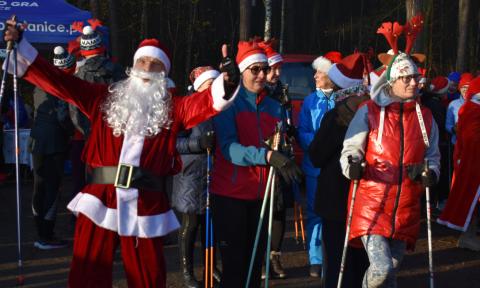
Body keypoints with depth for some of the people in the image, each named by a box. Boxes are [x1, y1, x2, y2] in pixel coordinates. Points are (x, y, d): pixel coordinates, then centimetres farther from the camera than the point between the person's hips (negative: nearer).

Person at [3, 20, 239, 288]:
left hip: (147, 202, 0)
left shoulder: (173, 107, 8)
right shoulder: (104, 97, 11)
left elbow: (205, 102, -8)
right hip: (101, 197, 1)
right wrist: (20, 45, 0)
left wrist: (227, 83, -31)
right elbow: (59, 81, 7)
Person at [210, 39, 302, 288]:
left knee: (255, 263, 10)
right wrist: (269, 156, -35)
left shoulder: (274, 107, 9)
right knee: (234, 264, -2)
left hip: (262, 194, 5)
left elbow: (281, 147, 17)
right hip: (230, 194, -5)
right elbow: (229, 148, -22)